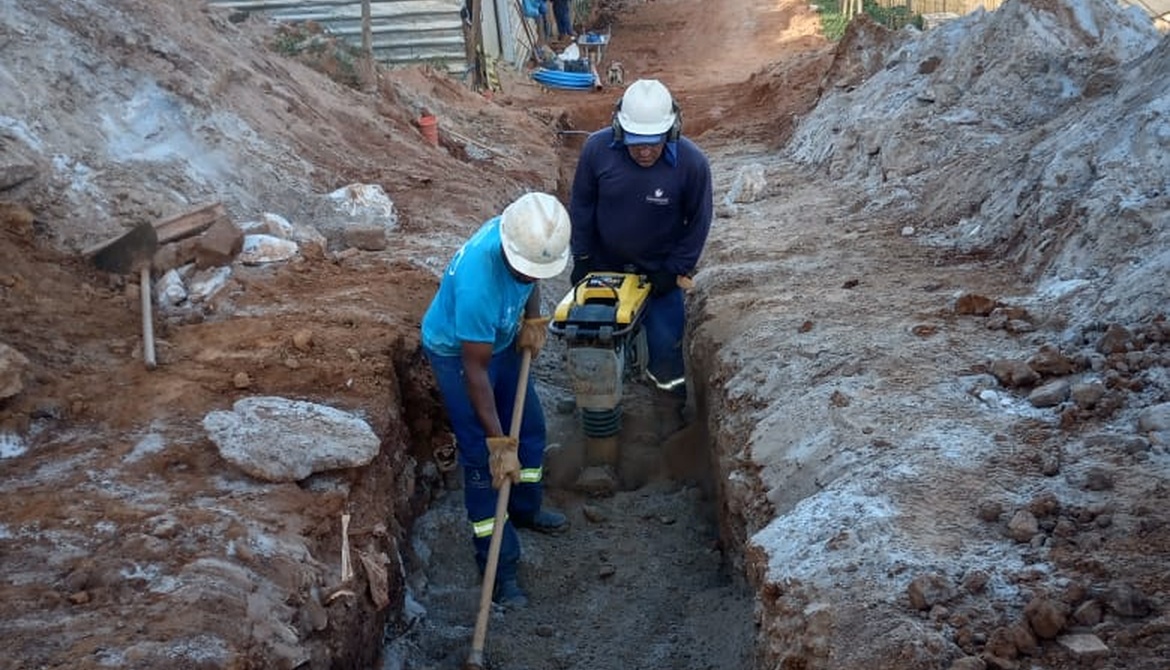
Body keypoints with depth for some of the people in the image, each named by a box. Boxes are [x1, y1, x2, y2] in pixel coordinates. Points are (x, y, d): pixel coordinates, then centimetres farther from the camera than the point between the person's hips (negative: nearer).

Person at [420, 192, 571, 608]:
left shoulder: (525, 231, -23)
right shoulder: (477, 284, -42)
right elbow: (475, 371, -33)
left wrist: (533, 319, -11)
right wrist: (499, 444, -30)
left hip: (501, 340, 7)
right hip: (455, 352, -7)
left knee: (529, 427, 20)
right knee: (482, 458, -4)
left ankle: (525, 510, 45)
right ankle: (500, 567, 8)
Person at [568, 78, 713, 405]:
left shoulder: (693, 163, -23)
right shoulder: (597, 148, -20)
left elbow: (698, 222, -10)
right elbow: (581, 204, -5)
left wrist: (675, 270, -10)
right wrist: (582, 258, -4)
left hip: (659, 269, -2)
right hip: (604, 264, 2)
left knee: (665, 340, 1)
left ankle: (671, 393, 24)